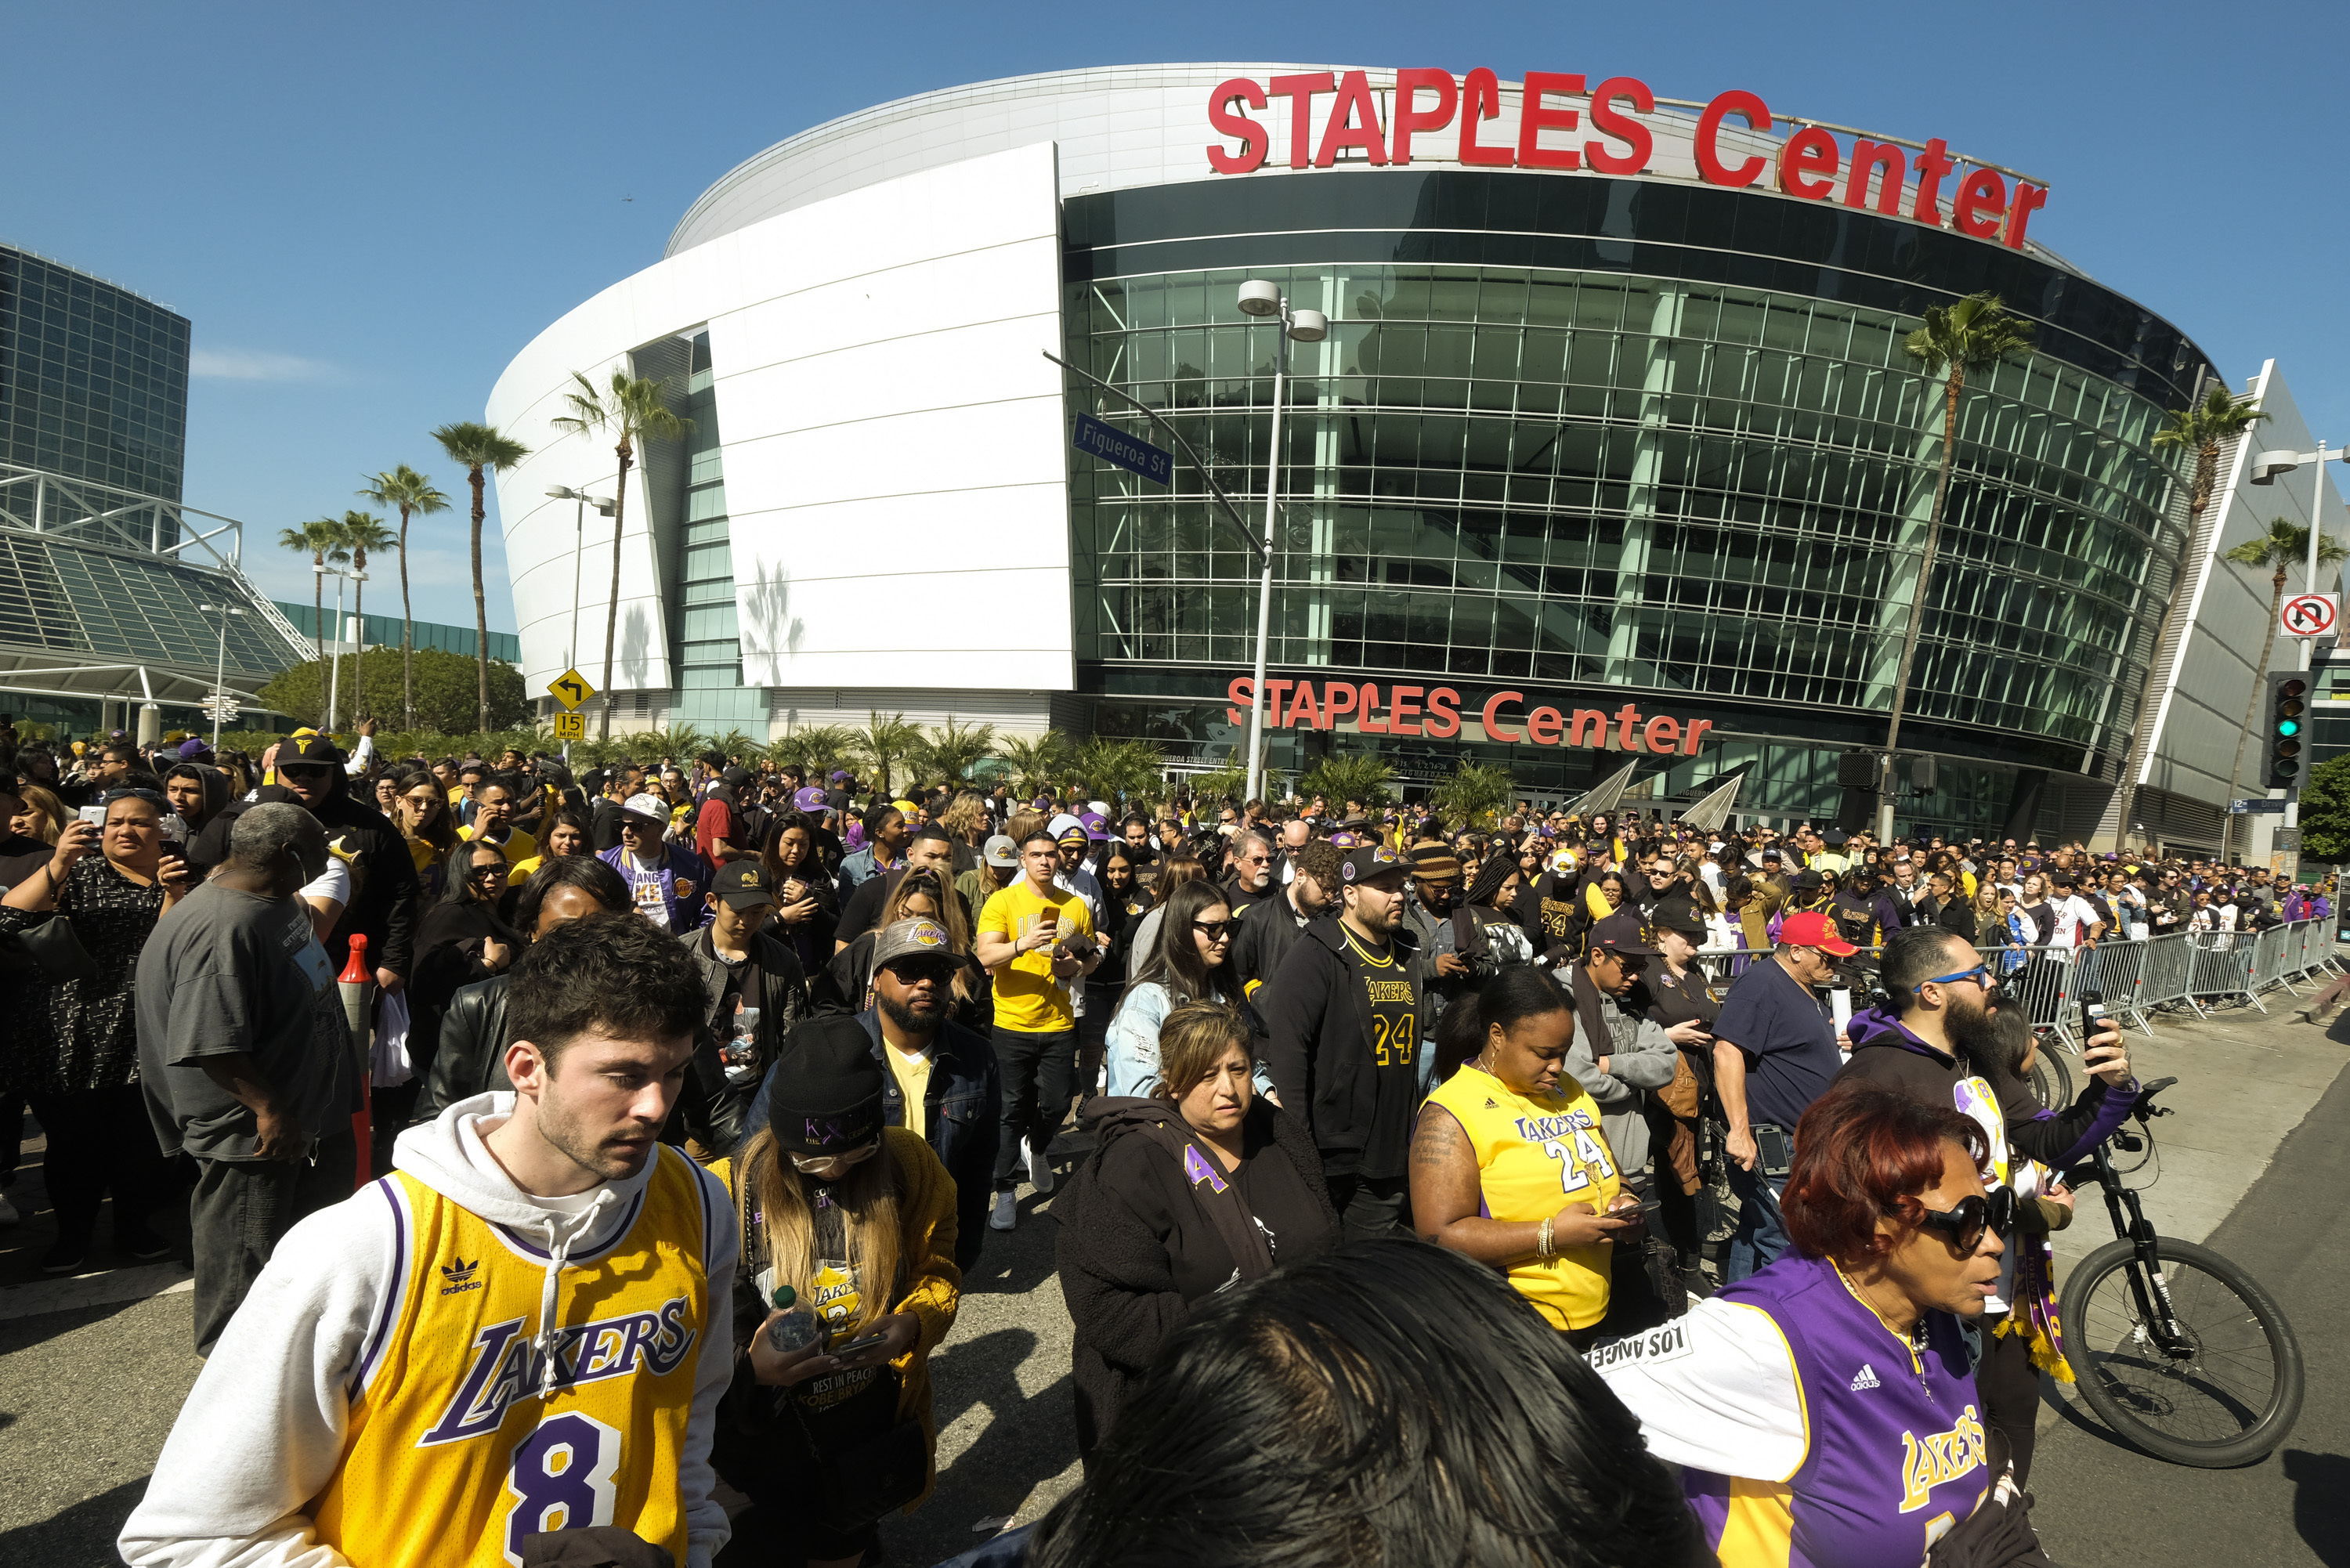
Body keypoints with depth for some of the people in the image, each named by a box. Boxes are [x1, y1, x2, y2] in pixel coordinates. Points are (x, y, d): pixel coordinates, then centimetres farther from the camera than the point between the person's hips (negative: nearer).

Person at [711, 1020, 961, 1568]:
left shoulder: (907, 1163, -13)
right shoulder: (729, 1189, -17)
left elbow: (937, 1270, -2)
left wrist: (914, 1323, -22)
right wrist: (749, 1368, -30)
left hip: (876, 1423, 2)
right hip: (772, 1430, -2)